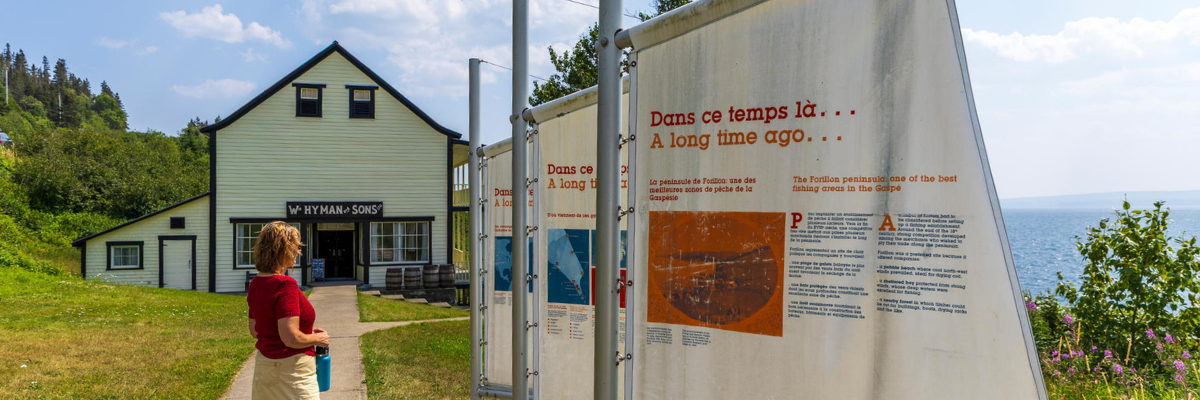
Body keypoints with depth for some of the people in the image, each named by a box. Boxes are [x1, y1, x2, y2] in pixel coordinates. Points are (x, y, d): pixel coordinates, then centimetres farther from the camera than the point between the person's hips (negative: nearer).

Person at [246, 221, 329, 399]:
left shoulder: (255, 284, 5)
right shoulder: (285, 285, -22)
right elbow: (291, 338, -27)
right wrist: (317, 339, -8)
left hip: (264, 364, 9)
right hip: (290, 369, -9)